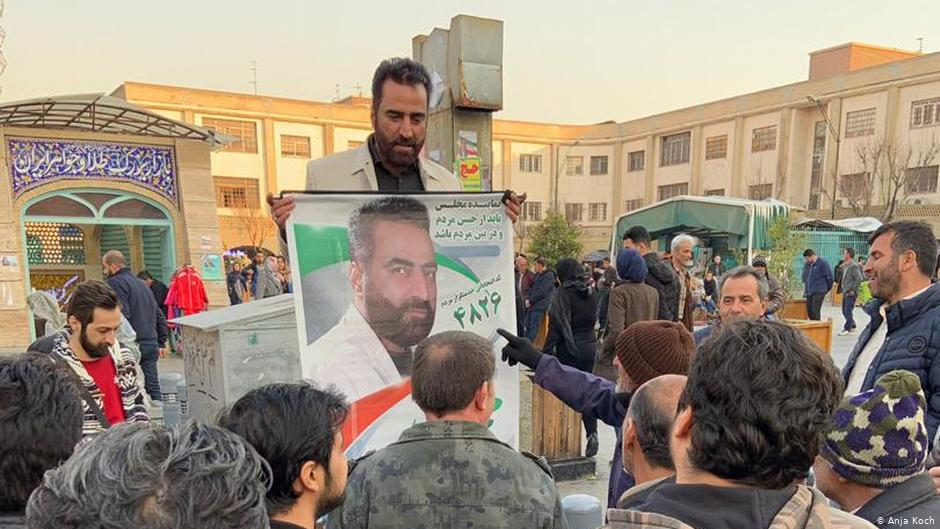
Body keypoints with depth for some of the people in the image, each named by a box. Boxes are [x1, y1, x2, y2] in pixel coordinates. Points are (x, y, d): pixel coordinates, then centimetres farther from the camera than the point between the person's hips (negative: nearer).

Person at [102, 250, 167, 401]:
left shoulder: (115, 283, -4)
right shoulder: (141, 283, 21)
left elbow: (121, 315, -18)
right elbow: (160, 316, 23)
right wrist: (162, 343, 24)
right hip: (151, 344, 7)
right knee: (153, 388, 9)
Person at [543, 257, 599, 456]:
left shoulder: (562, 293, -12)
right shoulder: (591, 293, 6)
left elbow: (557, 325, -16)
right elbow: (594, 320, 11)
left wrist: (547, 351, -13)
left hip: (569, 350, -6)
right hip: (589, 347, 6)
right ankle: (592, 432, 3)